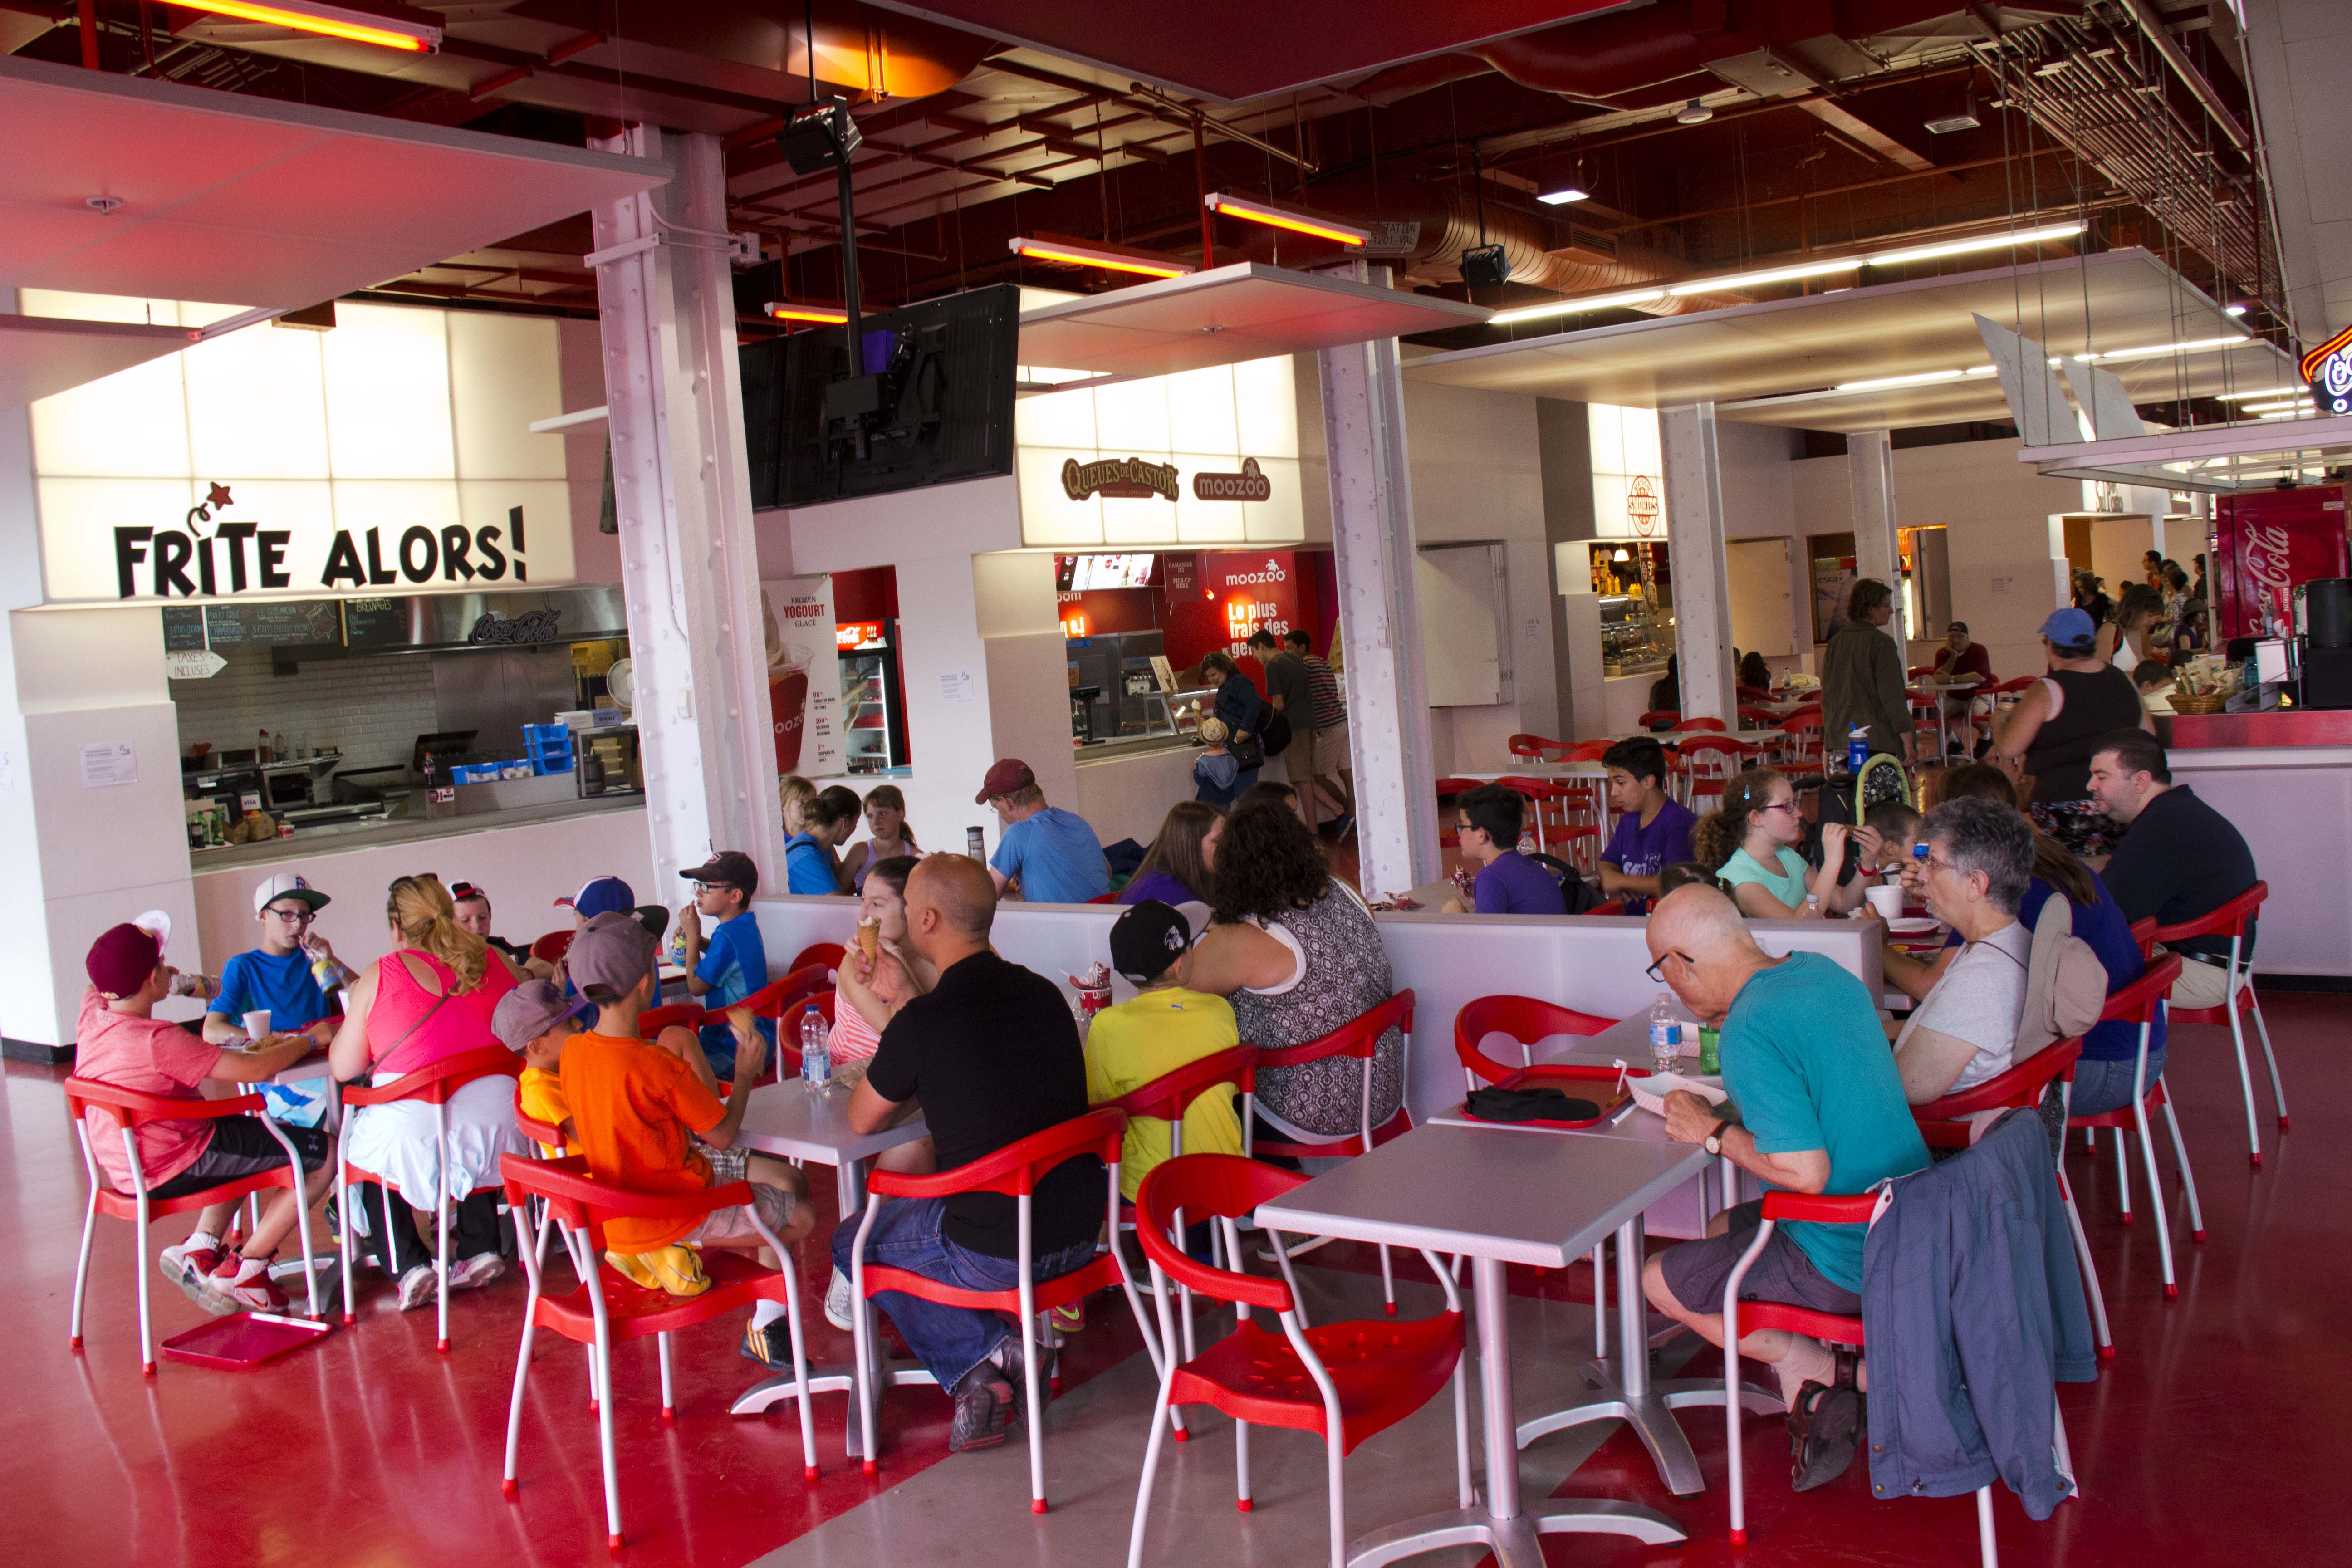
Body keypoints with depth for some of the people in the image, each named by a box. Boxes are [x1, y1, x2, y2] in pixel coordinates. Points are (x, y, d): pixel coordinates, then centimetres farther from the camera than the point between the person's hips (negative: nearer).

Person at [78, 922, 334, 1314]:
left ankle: (199, 1250, 19)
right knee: (325, 1153, -9)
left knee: (251, 1137, 34)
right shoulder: (157, 1040, -28)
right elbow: (255, 1069, -28)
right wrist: (308, 1040, -12)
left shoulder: (91, 1014, -3)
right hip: (175, 1169, -10)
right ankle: (241, 1271, 0)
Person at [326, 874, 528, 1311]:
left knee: (358, 1147, 27)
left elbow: (343, 1068, 6)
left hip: (412, 1132, -3)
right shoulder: (493, 962, 7)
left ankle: (408, 1267, 13)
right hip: (497, 1123, 3)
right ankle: (480, 1249, 24)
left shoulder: (379, 976, 0)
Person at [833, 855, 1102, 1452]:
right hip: (1081, 1236, 7)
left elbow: (862, 1120, 3)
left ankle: (981, 1358, 4)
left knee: (852, 1240, 22)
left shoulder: (922, 1023, -16)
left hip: (993, 1255, -7)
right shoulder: (1044, 995, 2)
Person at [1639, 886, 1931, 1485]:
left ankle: (1813, 1367, 5)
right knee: (1723, 1231, 27)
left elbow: (1806, 1171, -28)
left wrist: (1714, 1132, -13)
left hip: (1847, 1265, -8)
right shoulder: (1823, 971, 2)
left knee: (1659, 1281, 8)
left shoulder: (1751, 1033, -26)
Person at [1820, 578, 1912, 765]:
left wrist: (1828, 732, 23)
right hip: (1878, 741, -6)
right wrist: (1907, 739, -7)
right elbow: (1892, 695, -10)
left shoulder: (1834, 644, 11)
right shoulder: (1881, 643, -8)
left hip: (1839, 742, 6)